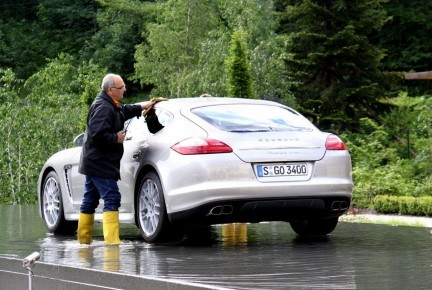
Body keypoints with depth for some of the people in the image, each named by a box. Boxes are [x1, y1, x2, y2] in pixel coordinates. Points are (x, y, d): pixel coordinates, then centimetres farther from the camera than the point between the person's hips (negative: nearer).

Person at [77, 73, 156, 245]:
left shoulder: (111, 105, 14)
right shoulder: (103, 107, -18)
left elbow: (124, 111, 35)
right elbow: (98, 134, -28)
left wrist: (142, 107, 28)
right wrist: (116, 138, -16)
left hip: (93, 164, 11)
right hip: (100, 164, -11)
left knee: (90, 201, 15)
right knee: (111, 199, -14)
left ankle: (84, 239, 22)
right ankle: (112, 240, -20)